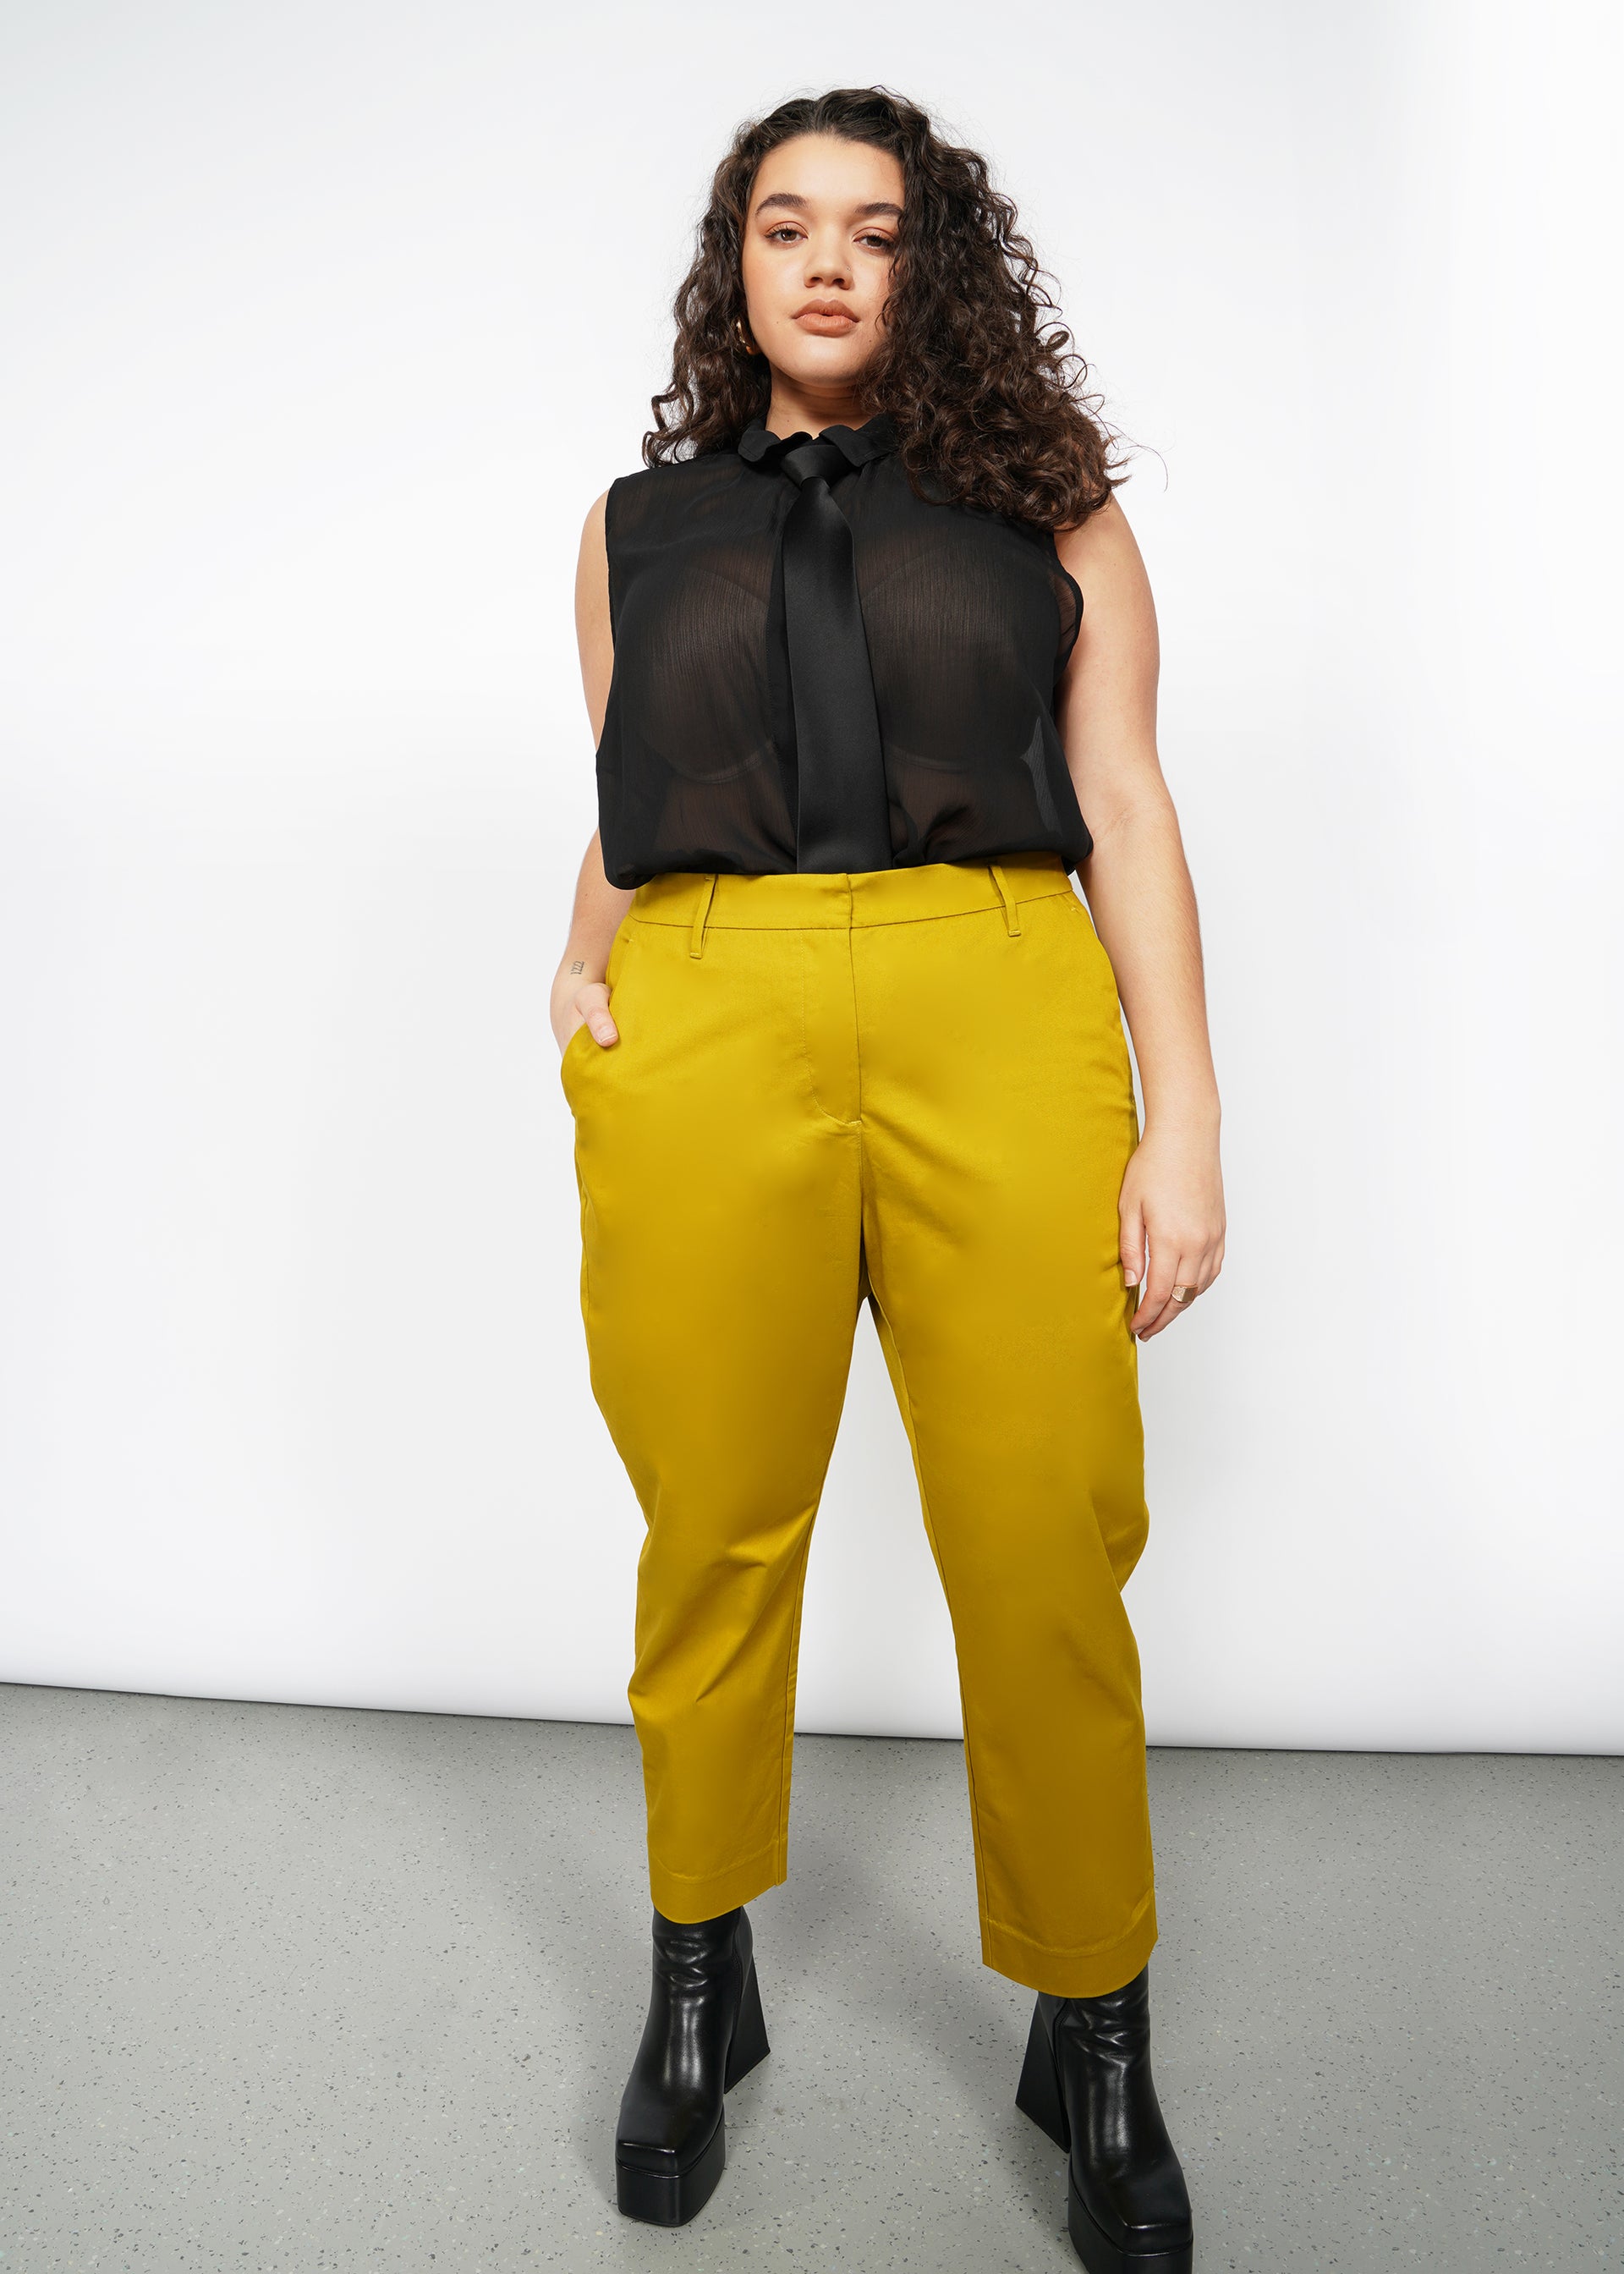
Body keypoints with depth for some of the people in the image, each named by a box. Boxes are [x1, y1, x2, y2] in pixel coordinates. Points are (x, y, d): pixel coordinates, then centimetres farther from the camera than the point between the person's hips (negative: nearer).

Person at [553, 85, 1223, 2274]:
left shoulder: (1049, 507, 16)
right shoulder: (638, 523, 21)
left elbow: (1129, 819, 9)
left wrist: (1184, 1118, -1)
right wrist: (580, 978, 4)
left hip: (1001, 1023, -1)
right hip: (705, 1032, 2)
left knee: (1046, 1561, -2)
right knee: (714, 1540, 7)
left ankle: (1095, 2037, 22)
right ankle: (698, 1986, 30)